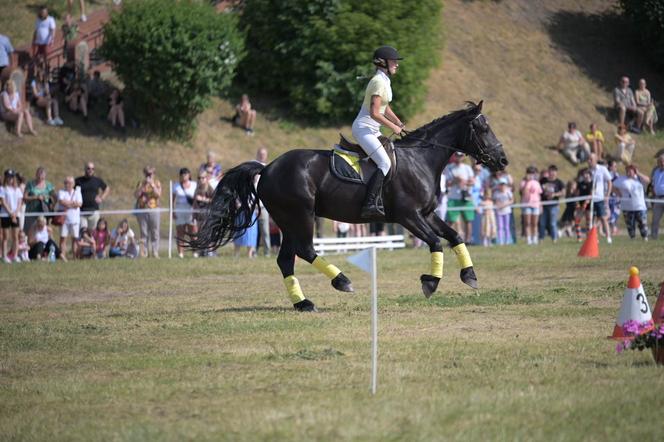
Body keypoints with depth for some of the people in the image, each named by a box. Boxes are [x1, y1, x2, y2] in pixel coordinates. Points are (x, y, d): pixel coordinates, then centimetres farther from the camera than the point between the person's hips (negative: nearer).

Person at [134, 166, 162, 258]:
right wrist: (142, 186, -10)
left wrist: (152, 185, -15)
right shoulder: (141, 183, 10)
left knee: (154, 233, -3)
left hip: (154, 210, -1)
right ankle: (143, 253, 1)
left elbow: (158, 194, -6)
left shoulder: (157, 183, 7)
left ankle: (155, 252, -1)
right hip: (142, 210, 1)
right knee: (143, 233, 0)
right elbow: (136, 195, 0)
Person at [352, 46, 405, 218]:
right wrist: (393, 127, -15)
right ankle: (370, 204, -30)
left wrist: (400, 124, 16)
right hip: (364, 128, -10)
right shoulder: (379, 82, -17)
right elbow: (374, 113, -23)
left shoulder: (384, 81, 14)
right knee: (385, 163, -22)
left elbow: (385, 108, 25)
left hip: (372, 130, 10)